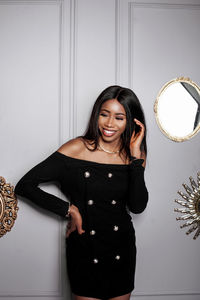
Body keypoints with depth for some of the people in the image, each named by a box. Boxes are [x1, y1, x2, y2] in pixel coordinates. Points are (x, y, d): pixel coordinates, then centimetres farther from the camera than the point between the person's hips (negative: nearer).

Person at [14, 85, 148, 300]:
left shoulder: (133, 155, -2)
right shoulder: (77, 149, -12)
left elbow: (138, 207, -15)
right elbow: (24, 186, -11)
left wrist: (136, 155, -18)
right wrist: (68, 210, -13)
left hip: (121, 250, 3)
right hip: (84, 248, -3)